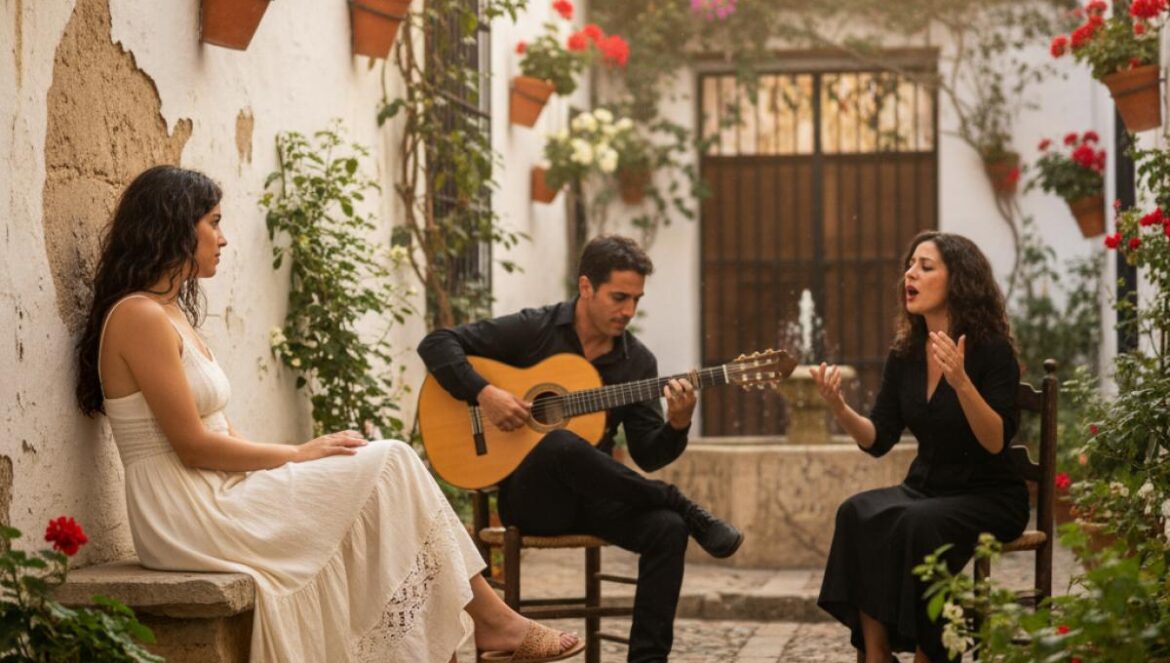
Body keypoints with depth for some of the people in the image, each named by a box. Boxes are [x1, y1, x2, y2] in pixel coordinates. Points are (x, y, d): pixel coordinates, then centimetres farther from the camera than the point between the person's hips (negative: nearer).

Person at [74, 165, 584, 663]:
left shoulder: (171, 315, 18)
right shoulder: (140, 317, -13)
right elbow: (193, 445, -16)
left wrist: (301, 455, 0)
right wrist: (297, 455, -7)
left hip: (213, 499, 9)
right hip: (190, 516, -9)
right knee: (390, 465, -7)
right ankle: (490, 617, 2)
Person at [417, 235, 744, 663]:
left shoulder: (638, 361, 6)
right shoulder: (533, 330, -4)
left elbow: (648, 456, 3)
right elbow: (436, 343, -6)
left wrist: (677, 425, -18)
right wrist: (483, 394, -21)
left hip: (592, 497, 4)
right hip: (530, 495, -4)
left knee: (667, 529, -28)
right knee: (562, 445, -39)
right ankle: (689, 512, -23)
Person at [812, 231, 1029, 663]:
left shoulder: (992, 351, -11)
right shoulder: (905, 354, 6)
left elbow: (997, 442, -20)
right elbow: (878, 440, 6)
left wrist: (961, 383, -34)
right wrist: (839, 408, -13)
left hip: (988, 498, -5)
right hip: (927, 488, 5)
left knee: (917, 525, -35)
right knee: (858, 513, -26)